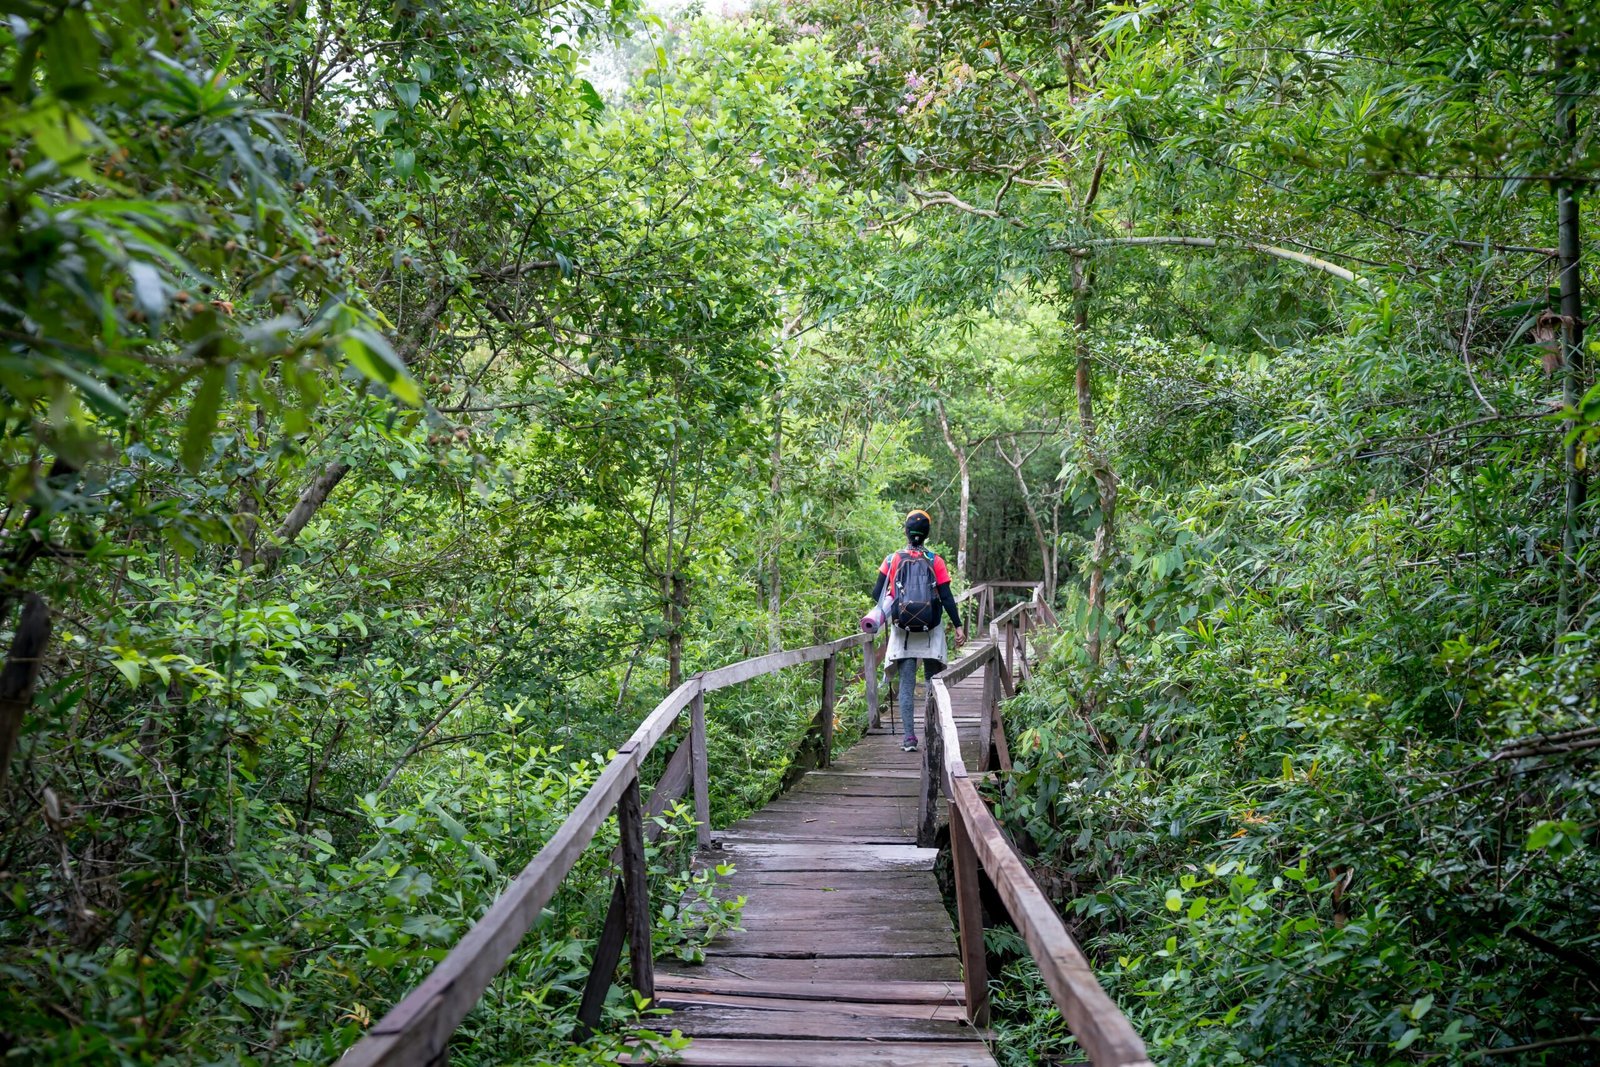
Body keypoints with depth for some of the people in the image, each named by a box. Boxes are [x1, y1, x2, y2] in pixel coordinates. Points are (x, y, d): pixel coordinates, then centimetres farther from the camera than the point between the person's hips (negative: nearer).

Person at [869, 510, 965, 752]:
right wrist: (958, 626, 0)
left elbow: (877, 594, 0)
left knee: (906, 684, 2)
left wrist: (883, 611, 22)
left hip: (902, 631, 0)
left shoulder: (892, 560, -1)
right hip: (931, 632, 0)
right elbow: (946, 598, -5)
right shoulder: (935, 562, -3)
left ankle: (909, 738, -3)